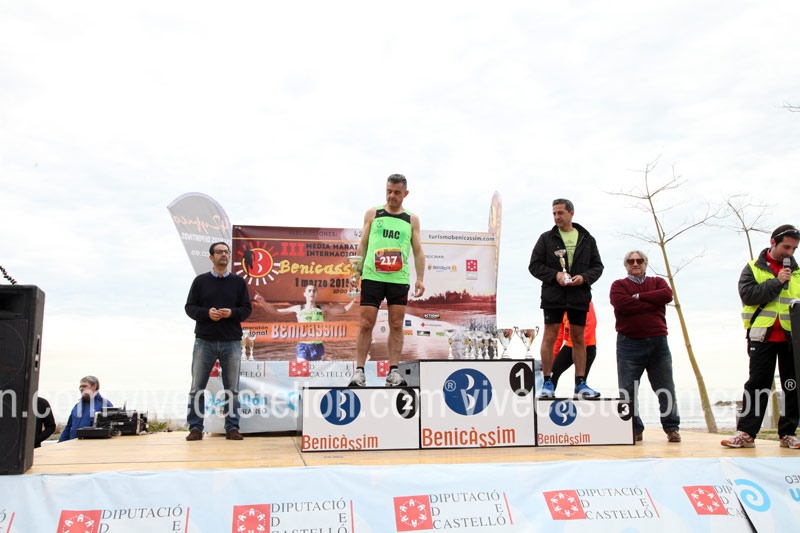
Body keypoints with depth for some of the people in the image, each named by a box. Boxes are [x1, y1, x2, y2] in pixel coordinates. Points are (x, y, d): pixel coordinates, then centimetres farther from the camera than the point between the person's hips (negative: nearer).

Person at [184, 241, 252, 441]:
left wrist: (232, 313, -14)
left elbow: (246, 309, 6)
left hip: (232, 342, 1)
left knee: (232, 389, 4)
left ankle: (232, 428, 12)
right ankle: (195, 428, 10)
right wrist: (206, 313, -15)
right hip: (204, 342, 0)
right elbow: (189, 307, 3)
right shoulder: (200, 281, 7)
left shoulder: (239, 282, 9)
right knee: (197, 387, 1)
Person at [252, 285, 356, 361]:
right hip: (303, 345, -1)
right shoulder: (298, 308, 6)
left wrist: (354, 299, 0)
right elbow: (275, 311, 10)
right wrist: (263, 302, -1)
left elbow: (344, 309, 11)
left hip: (318, 346, 1)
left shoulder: (322, 308, 7)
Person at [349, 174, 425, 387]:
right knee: (366, 324, -3)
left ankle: (393, 371, 9)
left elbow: (418, 251, 12)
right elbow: (363, 243, 11)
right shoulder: (372, 213, 10)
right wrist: (358, 269, 2)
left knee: (396, 326, 3)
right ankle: (359, 370, 2)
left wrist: (420, 278, 3)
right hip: (372, 277, -1)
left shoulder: (412, 219, 12)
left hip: (399, 279, 1)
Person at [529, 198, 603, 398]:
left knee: (578, 338, 7)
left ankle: (580, 383, 14)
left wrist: (584, 277, -10)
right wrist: (555, 275, -12)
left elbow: (597, 266, 11)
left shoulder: (587, 239, 11)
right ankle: (547, 382, 4)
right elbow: (534, 265, 3)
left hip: (579, 295, 2)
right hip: (553, 295, -2)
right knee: (550, 336, -3)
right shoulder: (546, 238, 6)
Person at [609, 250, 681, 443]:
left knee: (666, 389, 5)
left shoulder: (658, 282, 17)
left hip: (658, 343, 2)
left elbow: (667, 295, -6)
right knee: (627, 391, 0)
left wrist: (639, 296, -8)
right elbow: (622, 304, -13)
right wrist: (653, 303, -8)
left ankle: (672, 428, 16)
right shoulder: (619, 285, 9)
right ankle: (634, 430, 11)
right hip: (629, 344, -2)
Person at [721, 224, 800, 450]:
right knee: (757, 384, -1)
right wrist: (777, 282, -14)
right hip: (763, 336, -3)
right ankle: (746, 433, 0)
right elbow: (747, 294, -12)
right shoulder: (753, 268, 3)